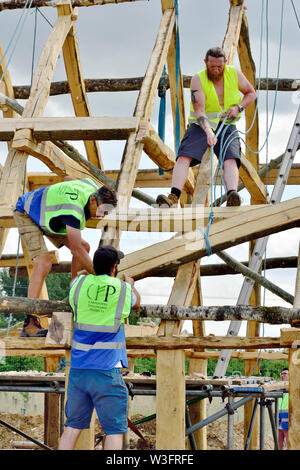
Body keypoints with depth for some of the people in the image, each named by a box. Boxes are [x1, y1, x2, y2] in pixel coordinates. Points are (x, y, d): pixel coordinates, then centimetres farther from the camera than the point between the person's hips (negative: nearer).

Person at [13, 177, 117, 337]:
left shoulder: (93, 187, -14)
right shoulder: (73, 207, -41)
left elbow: (69, 178, 9)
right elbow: (75, 249, -41)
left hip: (45, 215, 10)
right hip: (26, 214, -10)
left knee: (84, 247, 2)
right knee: (44, 262, -27)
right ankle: (29, 324, -32)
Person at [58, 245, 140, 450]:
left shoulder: (80, 283, 2)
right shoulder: (123, 289, -3)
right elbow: (136, 302, 21)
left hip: (79, 368, 4)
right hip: (107, 370, -4)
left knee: (73, 426, 11)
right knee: (114, 430, -2)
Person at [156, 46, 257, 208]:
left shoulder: (234, 74, -1)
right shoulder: (198, 79, -11)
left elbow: (251, 93, 14)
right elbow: (199, 111, -22)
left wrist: (238, 107, -8)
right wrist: (208, 132, -39)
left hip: (227, 126, 1)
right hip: (201, 126, -1)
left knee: (231, 159, -28)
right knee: (184, 156, -26)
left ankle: (232, 198, -47)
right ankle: (174, 198, -38)